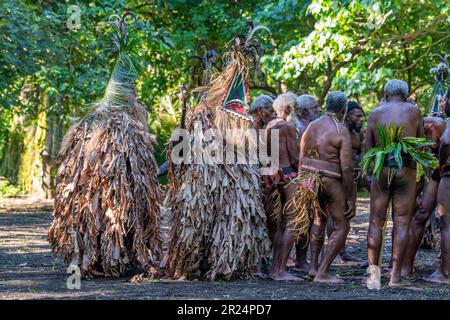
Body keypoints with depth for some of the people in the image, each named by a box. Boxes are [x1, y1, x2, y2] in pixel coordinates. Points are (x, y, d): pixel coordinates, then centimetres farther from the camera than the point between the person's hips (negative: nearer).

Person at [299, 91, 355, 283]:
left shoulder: (311, 126, 6)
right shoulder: (341, 132, -12)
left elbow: (301, 160, 9)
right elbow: (346, 168, -15)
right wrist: (350, 198, -9)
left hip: (311, 179, 7)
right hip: (332, 181, -7)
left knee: (319, 220, 28)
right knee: (341, 228, 5)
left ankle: (314, 266, 27)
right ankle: (322, 273, -1)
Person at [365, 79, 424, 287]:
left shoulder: (375, 114, 7)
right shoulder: (414, 111, 4)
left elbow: (368, 150, 5)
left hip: (381, 169, 1)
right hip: (406, 170, -1)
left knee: (376, 223, 8)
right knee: (402, 223, 2)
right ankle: (395, 275, -1)